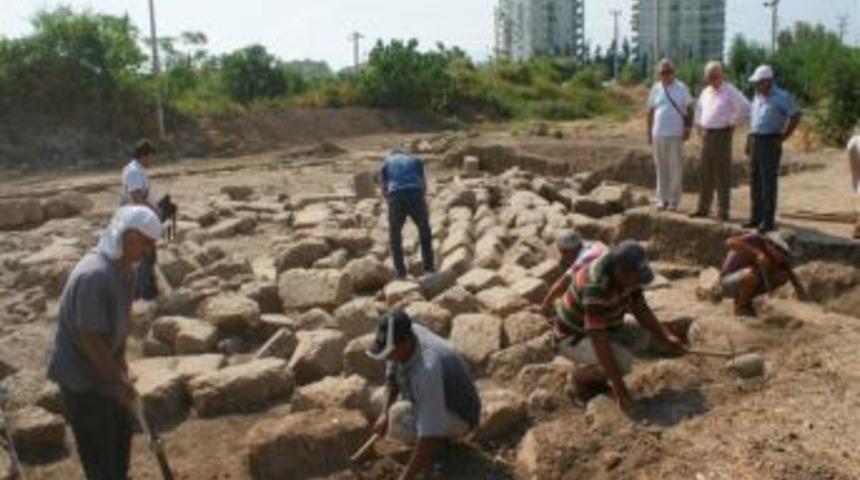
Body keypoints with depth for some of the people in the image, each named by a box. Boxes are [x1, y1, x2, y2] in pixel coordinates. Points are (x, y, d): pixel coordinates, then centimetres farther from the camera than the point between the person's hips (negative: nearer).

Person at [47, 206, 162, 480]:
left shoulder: (124, 267, -2)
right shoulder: (94, 275, -32)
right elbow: (90, 339, -29)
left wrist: (121, 364, 11)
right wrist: (119, 381, -19)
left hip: (101, 367, 9)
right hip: (81, 375, -9)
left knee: (121, 429, 22)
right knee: (97, 444, 5)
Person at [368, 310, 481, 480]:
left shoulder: (427, 369, -42)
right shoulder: (403, 338, -18)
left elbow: (430, 435, -41)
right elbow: (392, 377, 1)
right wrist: (384, 413, -16)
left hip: (458, 415, -8)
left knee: (398, 417, -27)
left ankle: (444, 436, -2)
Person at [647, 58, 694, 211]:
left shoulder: (681, 88, 3)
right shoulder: (656, 89, 8)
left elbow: (689, 109, 4)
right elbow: (650, 112, 11)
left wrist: (688, 128, -5)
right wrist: (649, 132, 8)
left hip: (676, 135, -2)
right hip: (659, 134, 2)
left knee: (676, 168, -1)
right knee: (661, 167, 6)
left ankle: (674, 200, 6)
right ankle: (662, 199, 13)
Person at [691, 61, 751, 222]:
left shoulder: (730, 91, -8)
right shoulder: (706, 92, 13)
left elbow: (745, 107, -18)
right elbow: (699, 108, 30)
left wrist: (732, 123, -12)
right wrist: (699, 125, 18)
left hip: (722, 135, -6)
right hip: (707, 135, 7)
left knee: (722, 174, -3)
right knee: (706, 174, 9)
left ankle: (723, 211, 1)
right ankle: (703, 208, 16)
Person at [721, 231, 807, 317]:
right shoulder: (755, 238, -23)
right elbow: (730, 242, -40)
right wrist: (757, 253, -45)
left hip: (747, 283, 6)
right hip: (729, 283, -6)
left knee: (783, 276, -8)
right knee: (751, 274, -36)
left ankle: (746, 299, 3)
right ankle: (740, 306, -10)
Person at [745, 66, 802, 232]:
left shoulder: (781, 97, -9)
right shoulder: (758, 96, 14)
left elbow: (795, 117, -12)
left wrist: (782, 138, -13)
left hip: (770, 143, -8)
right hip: (755, 142, 8)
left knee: (769, 183, -5)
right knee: (755, 181, 10)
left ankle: (768, 220, -1)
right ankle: (756, 217, 18)